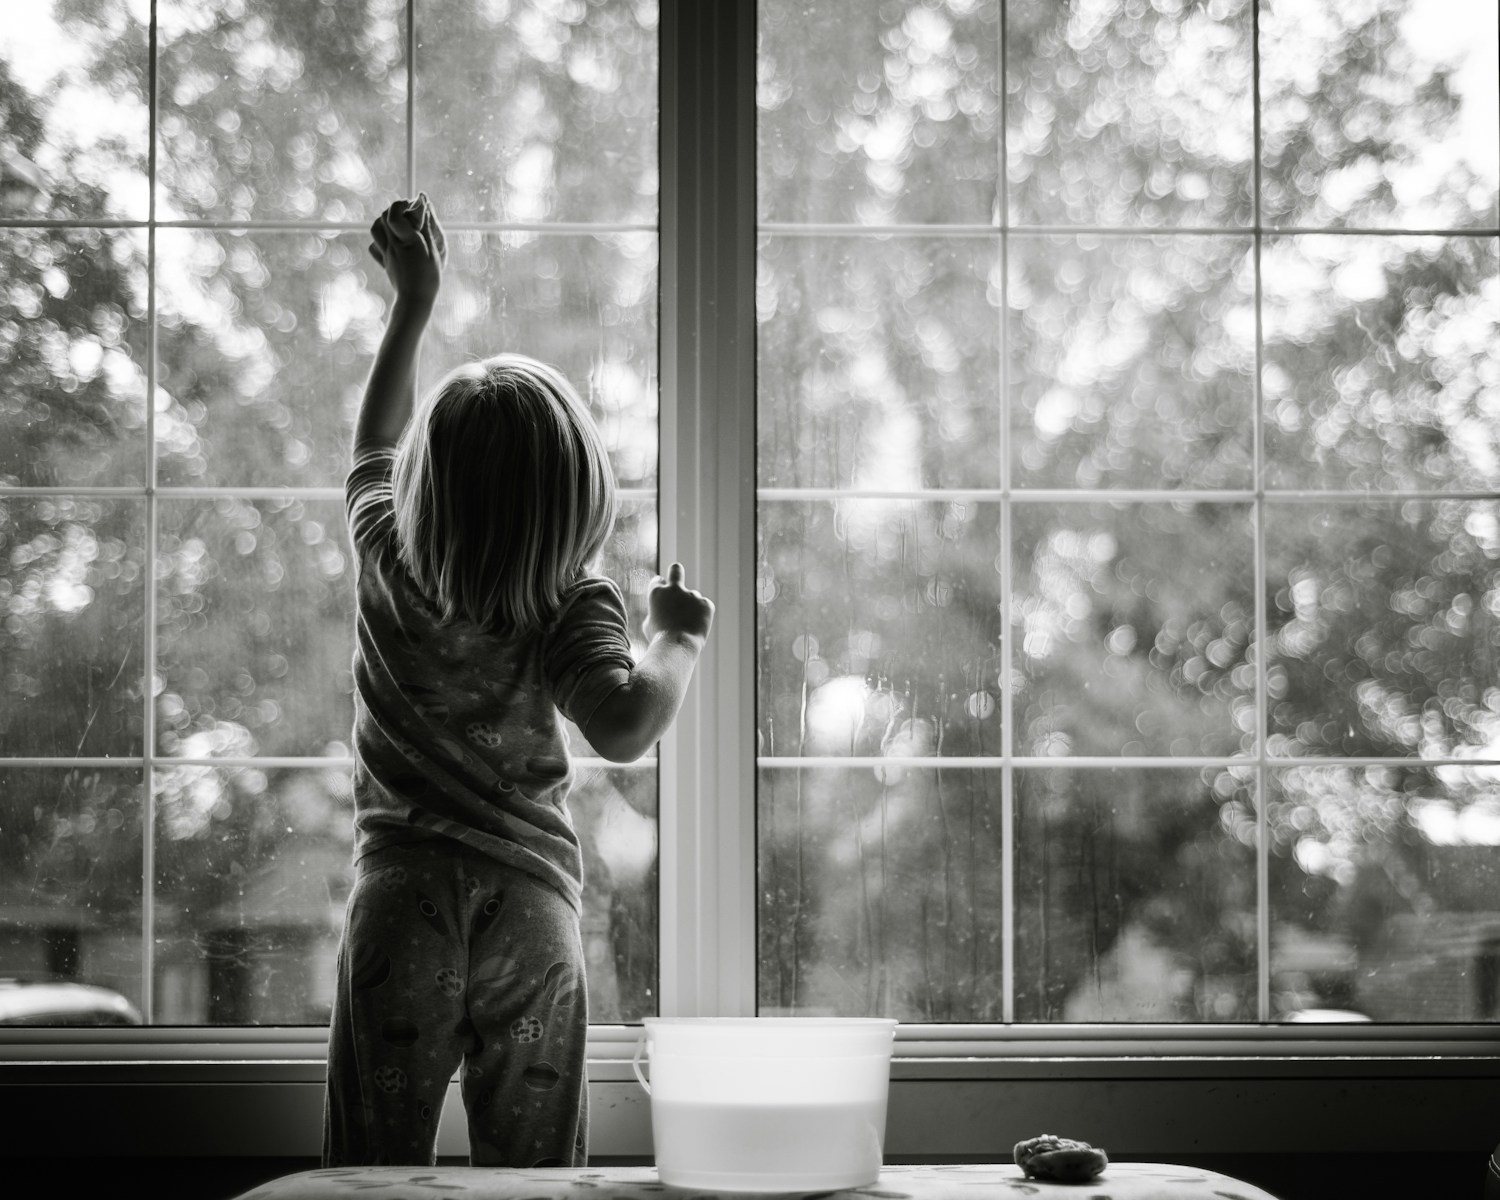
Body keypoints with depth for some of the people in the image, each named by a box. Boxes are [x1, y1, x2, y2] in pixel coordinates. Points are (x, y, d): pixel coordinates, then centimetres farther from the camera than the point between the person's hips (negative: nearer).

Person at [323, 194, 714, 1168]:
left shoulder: (387, 563, 1)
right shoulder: (575, 610, -8)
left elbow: (375, 443, 21)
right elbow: (624, 726, -25)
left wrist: (416, 301, 29)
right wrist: (677, 637, -7)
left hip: (402, 900, 2)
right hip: (533, 912, -1)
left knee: (378, 1173, 5)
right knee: (533, 1176, 6)